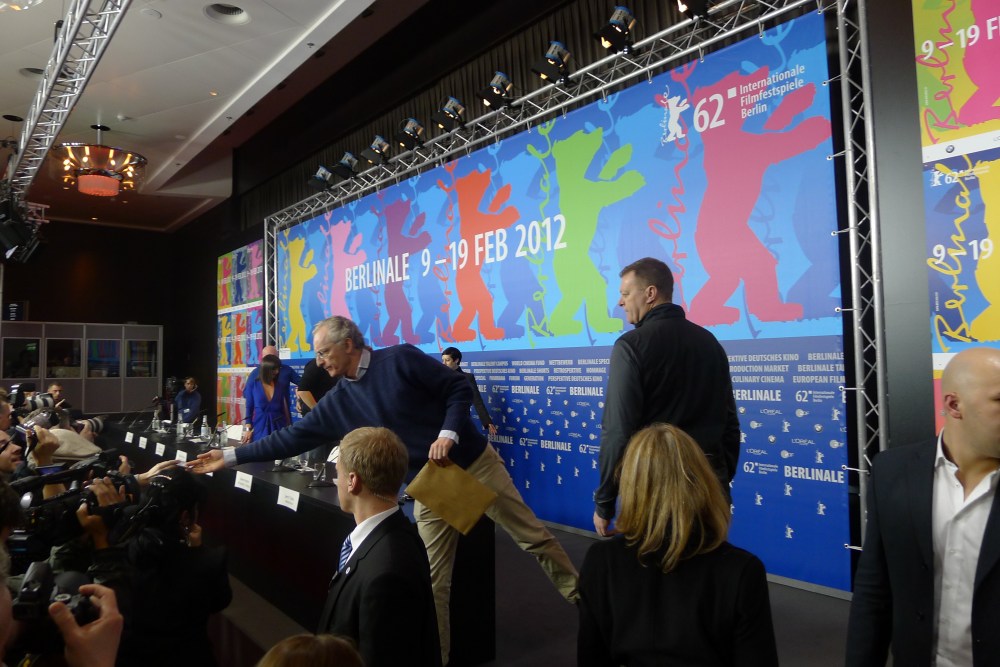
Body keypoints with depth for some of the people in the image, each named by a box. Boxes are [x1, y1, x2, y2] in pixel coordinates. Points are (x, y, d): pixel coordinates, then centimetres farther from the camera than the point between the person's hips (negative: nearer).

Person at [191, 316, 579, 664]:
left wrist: (448, 434, -23)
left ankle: (583, 600, 25)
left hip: (474, 464, -4)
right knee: (433, 583, 4)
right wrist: (231, 456, 2)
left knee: (532, 536, 6)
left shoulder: (400, 359, -13)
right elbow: (295, 437, 4)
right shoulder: (338, 401, 3)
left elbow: (458, 389, -11)